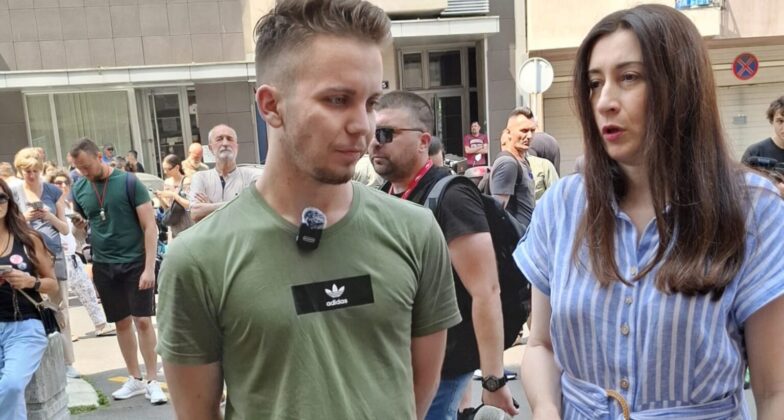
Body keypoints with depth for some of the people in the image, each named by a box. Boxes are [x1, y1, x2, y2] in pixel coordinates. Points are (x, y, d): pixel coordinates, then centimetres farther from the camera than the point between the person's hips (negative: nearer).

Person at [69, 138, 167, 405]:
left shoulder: (128, 182, -9)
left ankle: (153, 381, 7)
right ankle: (135, 379, 23)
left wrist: (149, 267, -16)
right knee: (122, 323, 11)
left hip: (135, 262, -4)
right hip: (104, 266, 4)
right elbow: (80, 228, 18)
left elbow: (150, 226, -11)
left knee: (142, 320, -3)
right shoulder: (79, 189, 4)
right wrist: (78, 224, -6)